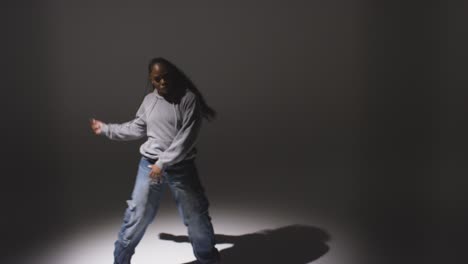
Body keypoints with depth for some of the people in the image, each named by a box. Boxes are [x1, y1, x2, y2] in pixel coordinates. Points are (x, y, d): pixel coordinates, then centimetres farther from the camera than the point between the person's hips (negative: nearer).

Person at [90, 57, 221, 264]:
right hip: (149, 165, 3)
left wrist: (163, 163, -20)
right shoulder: (149, 100, 5)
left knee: (196, 217, 10)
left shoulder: (188, 98, -10)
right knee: (136, 215, 6)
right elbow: (136, 129, 18)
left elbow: (186, 138, -16)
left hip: (181, 168, -2)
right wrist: (106, 129, 20)